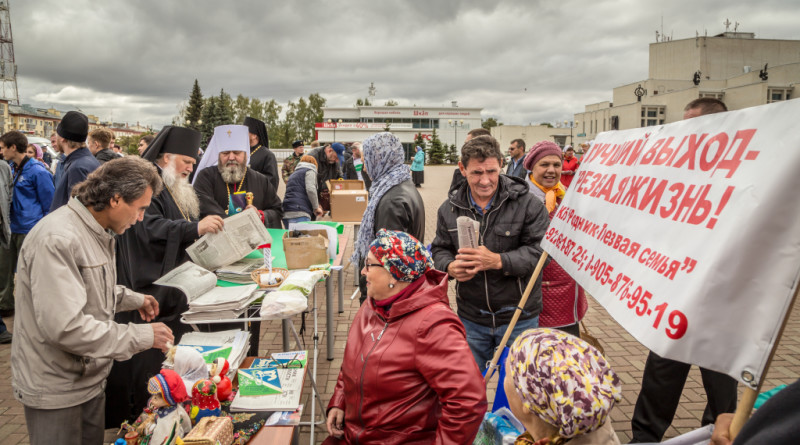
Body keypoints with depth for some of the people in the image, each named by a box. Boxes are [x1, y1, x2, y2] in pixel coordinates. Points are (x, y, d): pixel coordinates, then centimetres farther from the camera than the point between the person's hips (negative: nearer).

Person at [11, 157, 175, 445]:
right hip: (56, 389, -9)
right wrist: (142, 336, -26)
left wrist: (132, 299, 7)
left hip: (90, 377, 9)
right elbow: (65, 326, -31)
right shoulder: (57, 240, -26)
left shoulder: (97, 232, 6)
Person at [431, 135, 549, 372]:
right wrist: (450, 267, -16)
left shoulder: (527, 203, -12)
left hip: (518, 317, -2)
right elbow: (440, 250, 7)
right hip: (471, 317, 3)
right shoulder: (450, 208, 1)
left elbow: (539, 251, -15)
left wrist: (496, 261, -29)